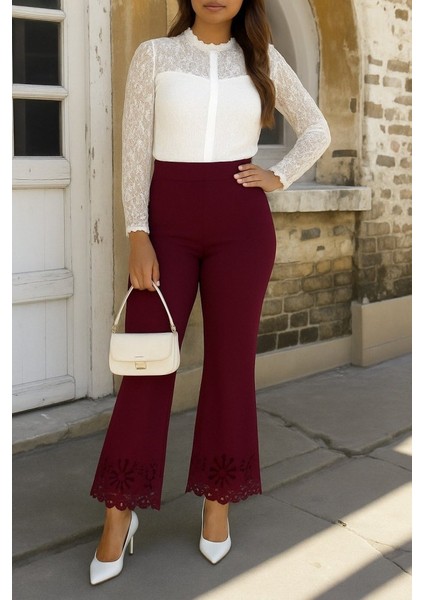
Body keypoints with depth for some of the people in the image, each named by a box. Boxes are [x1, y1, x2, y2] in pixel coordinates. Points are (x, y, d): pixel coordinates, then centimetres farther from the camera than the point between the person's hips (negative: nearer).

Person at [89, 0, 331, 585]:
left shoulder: (262, 58, 8)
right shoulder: (155, 54, 4)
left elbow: (317, 130, 18)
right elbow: (135, 150, -2)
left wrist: (279, 177, 3)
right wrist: (138, 236, -10)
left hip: (241, 224, 2)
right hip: (168, 221, -1)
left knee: (231, 360, 5)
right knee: (147, 362, -1)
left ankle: (218, 501, 20)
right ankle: (119, 512, 10)